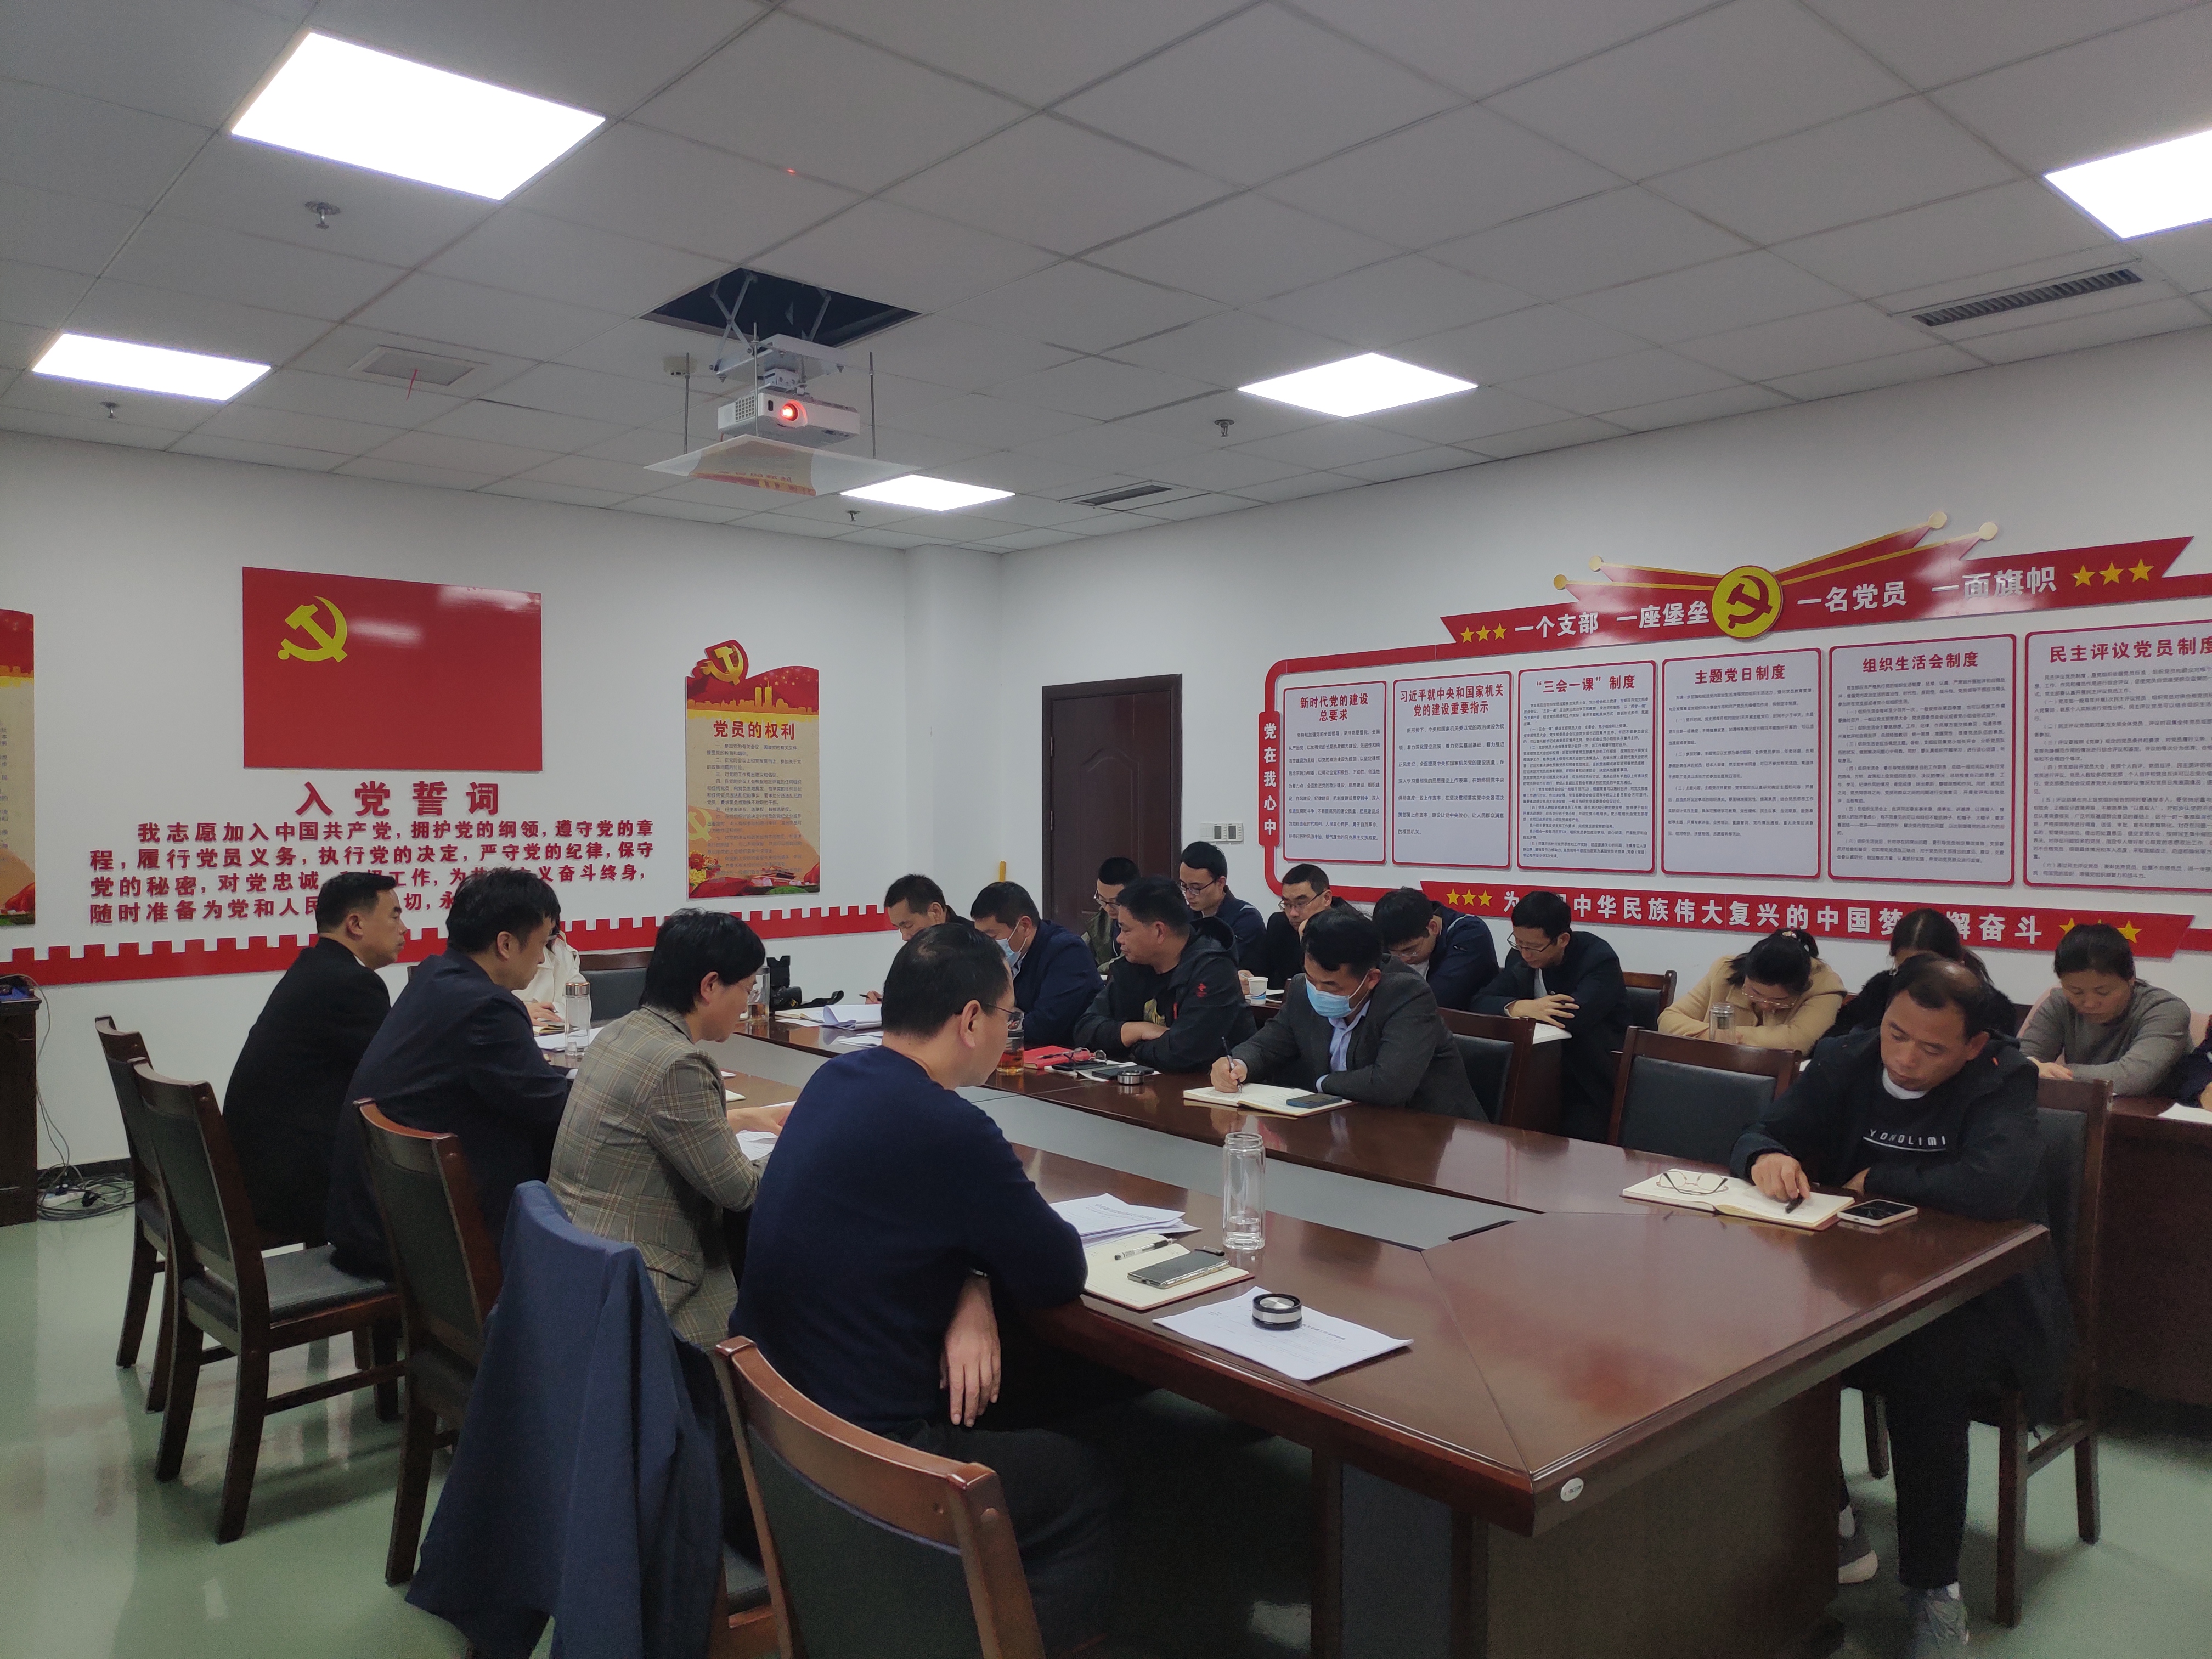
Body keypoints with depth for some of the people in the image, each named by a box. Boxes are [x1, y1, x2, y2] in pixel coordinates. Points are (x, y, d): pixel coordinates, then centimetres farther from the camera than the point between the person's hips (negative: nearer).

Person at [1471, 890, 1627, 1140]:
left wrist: (1523, 1008, -20)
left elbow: (1573, 1017, -32)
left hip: (1590, 1084, -5)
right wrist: (1517, 1007, -27)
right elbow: (1481, 1002, -7)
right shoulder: (1521, 956, 2)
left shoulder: (1599, 960, -16)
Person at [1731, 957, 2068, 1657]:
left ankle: (1933, 1586, -11)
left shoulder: (2003, 1082, -12)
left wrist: (1875, 1178, -18)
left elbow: (1994, 1184, -30)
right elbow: (1759, 1137, 0)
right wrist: (1767, 1159, -25)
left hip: (1980, 1291, -4)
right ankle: (1832, 1532, 2)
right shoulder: (1846, 1062, 0)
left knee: (1925, 1371, -34)